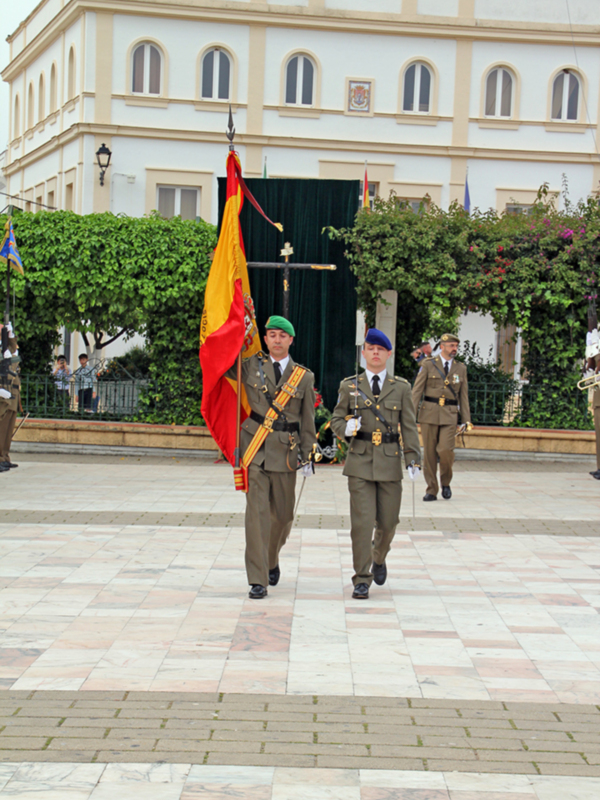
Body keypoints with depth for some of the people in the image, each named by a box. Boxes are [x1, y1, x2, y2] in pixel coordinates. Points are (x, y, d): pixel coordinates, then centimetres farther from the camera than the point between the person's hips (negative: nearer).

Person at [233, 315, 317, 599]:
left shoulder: (304, 377, 7)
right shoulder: (250, 367, 5)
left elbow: (308, 421, 9)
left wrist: (307, 456, 5)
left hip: (286, 449, 2)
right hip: (255, 445, -2)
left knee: (283, 514, 11)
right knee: (257, 511, -10)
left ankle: (272, 561, 40)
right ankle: (258, 580, -7)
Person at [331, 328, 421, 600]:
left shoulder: (401, 387, 7)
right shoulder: (349, 386, 7)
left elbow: (409, 426, 6)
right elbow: (336, 420, 10)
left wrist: (413, 460, -3)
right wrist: (346, 427, -13)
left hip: (390, 463, 1)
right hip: (360, 462, -1)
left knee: (388, 522, 6)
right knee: (362, 521, -8)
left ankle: (379, 558, 38)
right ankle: (362, 580, 0)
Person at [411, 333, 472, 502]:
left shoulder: (461, 368, 11)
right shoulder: (428, 365, 3)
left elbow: (463, 396, 13)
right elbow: (417, 390, 2)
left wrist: (466, 419, 7)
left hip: (450, 414, 1)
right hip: (429, 412, -1)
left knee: (446, 450, -14)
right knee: (429, 452, 1)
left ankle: (446, 483, 11)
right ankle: (432, 490, 10)